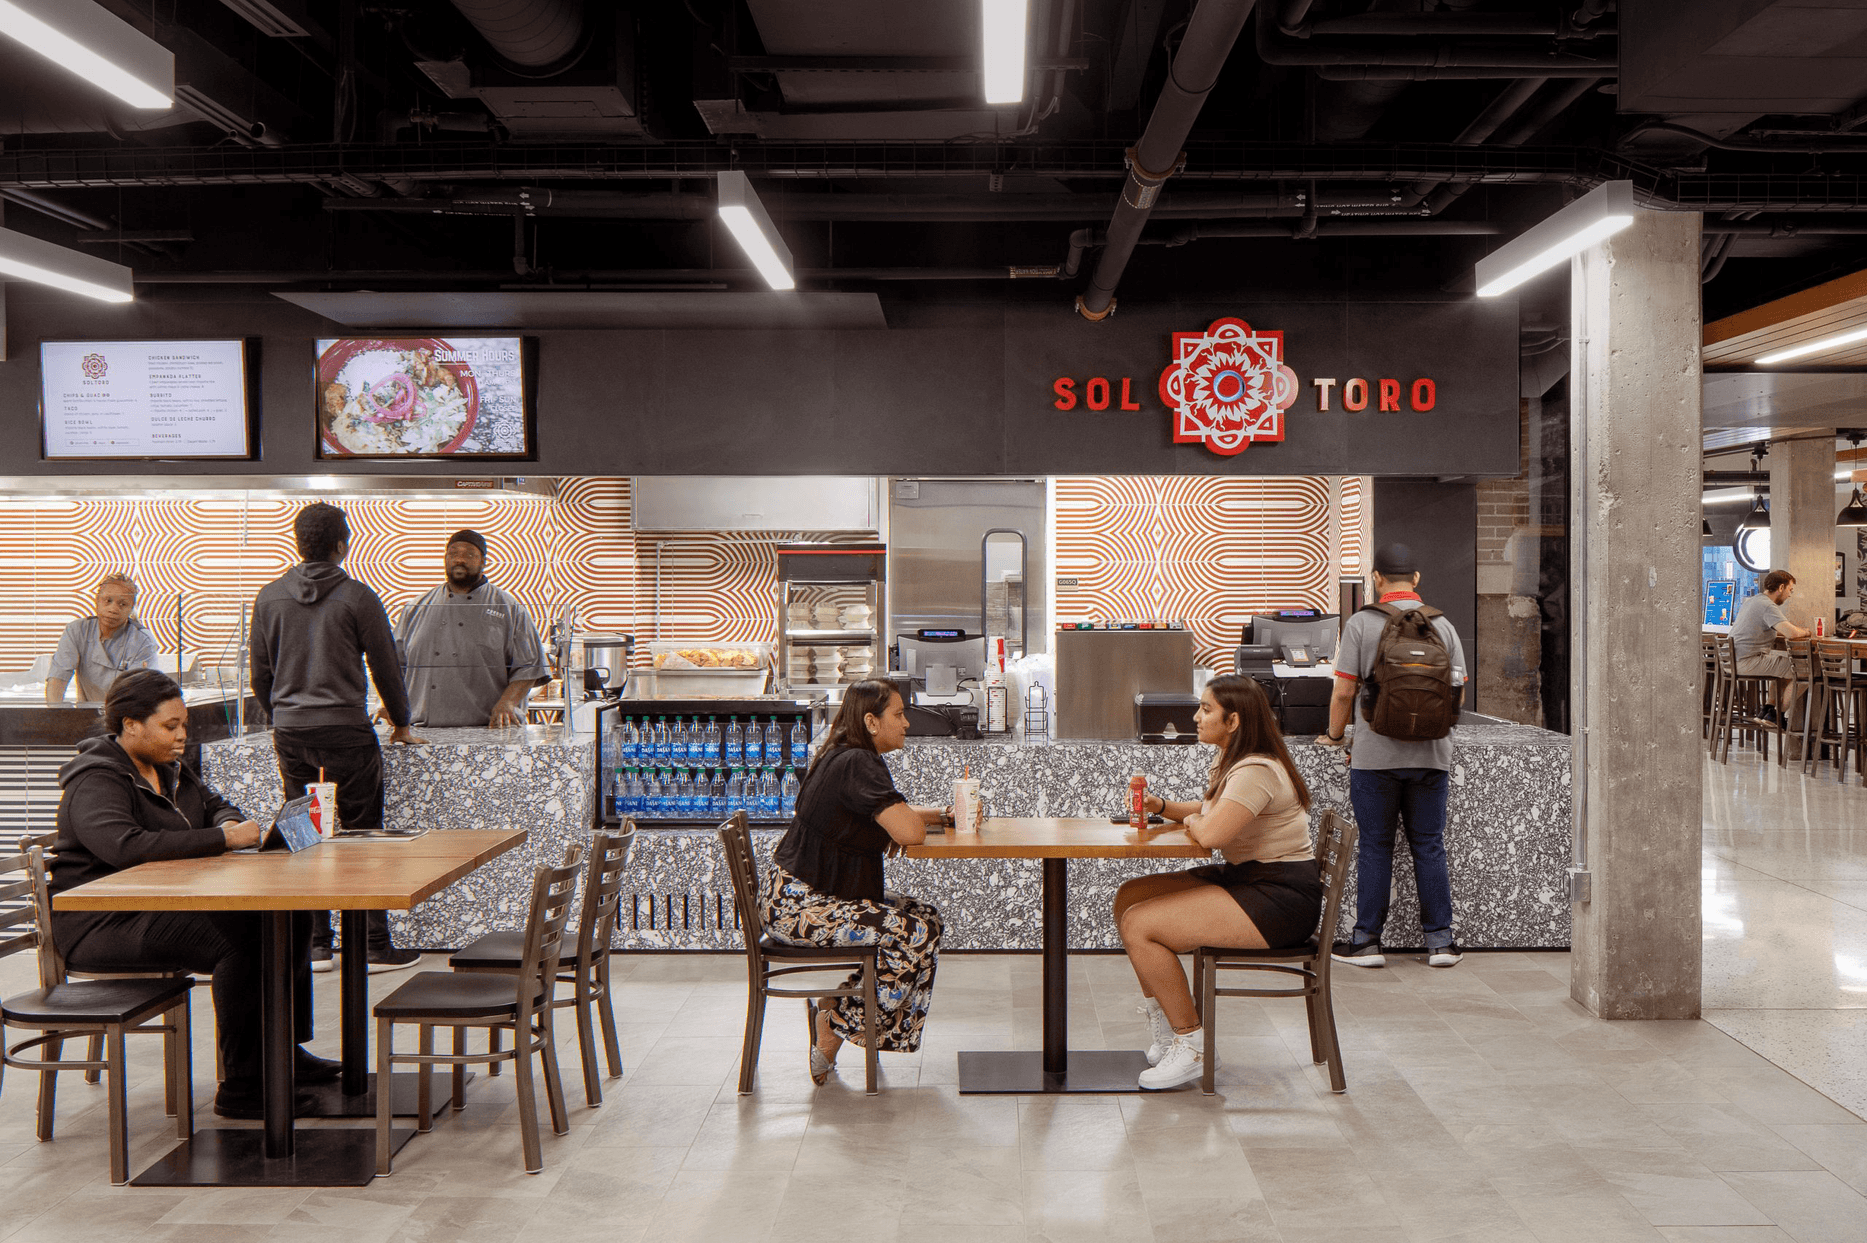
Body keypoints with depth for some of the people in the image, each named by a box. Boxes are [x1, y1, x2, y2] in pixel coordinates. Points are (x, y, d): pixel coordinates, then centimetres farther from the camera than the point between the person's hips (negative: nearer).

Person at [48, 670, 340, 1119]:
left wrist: (229, 822, -2)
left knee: (290, 915, -4)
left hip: (171, 908, 10)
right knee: (243, 937, -31)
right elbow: (124, 845, -32)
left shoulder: (167, 767, 14)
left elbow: (214, 805, 25)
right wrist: (221, 838, -33)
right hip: (104, 926, -9)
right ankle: (239, 1088, -24)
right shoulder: (96, 783, -15)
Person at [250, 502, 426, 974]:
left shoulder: (269, 597, 6)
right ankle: (376, 946, 5)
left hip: (290, 734, 5)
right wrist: (401, 723, 12)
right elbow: (386, 667, -1)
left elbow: (260, 673, 12)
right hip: (345, 731, -4)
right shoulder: (358, 597, -7)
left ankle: (314, 946, 14)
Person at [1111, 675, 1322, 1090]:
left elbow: (1211, 833, -32)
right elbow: (1210, 809, 25)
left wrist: (1193, 822, -9)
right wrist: (1162, 806, 7)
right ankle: (1161, 1029, 14)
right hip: (1244, 878, 11)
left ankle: (1193, 1045, -5)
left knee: (1138, 926, -17)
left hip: (1281, 900, -11)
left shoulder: (1257, 772, -21)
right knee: (1129, 897, 9)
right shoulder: (1229, 761, 12)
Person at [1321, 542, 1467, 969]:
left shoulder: (1361, 624, -6)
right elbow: (1457, 693, 8)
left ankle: (1367, 941, 10)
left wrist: (1335, 736, 10)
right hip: (1431, 754, 3)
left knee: (1375, 847, 5)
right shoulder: (1442, 625, 4)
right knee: (1429, 846, 10)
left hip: (1375, 755, -3)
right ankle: (1440, 941, 14)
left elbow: (1343, 693, -7)